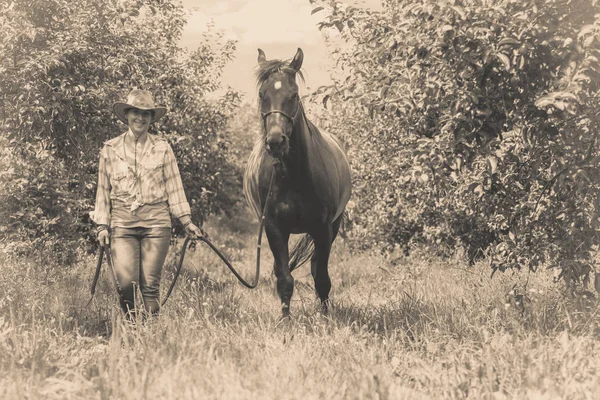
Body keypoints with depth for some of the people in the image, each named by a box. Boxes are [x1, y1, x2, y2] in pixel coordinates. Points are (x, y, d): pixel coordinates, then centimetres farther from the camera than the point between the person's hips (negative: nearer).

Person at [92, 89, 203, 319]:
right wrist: (102, 225, 5)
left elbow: (174, 187, 10)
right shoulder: (110, 149, 8)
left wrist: (186, 221, 5)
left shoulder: (162, 148, 8)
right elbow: (103, 190, 11)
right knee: (125, 282, -10)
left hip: (156, 221, 0)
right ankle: (129, 324, 12)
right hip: (122, 221, 0)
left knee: (150, 283, -2)